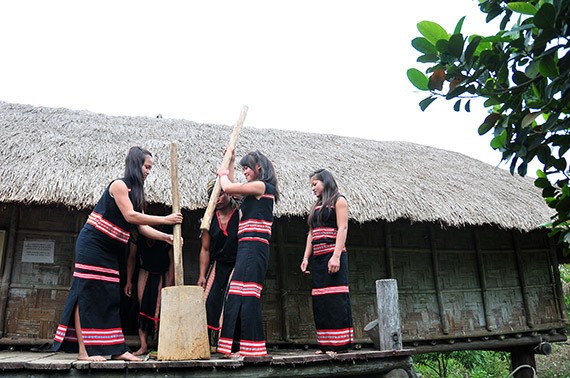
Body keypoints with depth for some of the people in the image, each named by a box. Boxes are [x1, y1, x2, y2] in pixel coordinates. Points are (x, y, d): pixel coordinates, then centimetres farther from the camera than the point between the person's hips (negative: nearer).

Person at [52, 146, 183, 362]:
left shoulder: (136, 192, 15)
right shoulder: (119, 184, -10)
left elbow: (143, 228, 10)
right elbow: (130, 216, -20)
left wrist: (166, 237, -2)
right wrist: (165, 220, -19)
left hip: (110, 251, 9)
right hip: (92, 244, -9)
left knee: (111, 297, 6)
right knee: (87, 295, -6)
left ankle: (117, 349, 8)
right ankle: (83, 350, -2)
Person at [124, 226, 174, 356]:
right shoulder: (137, 237, -19)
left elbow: (172, 261, -17)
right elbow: (132, 257, -2)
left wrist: (169, 286, -19)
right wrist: (129, 282, -2)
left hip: (163, 274, -3)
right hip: (145, 273, 3)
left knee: (159, 308, -16)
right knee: (142, 307, -7)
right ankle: (143, 346, -6)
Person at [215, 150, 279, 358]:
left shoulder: (262, 186, -7)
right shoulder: (255, 191, 21)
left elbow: (228, 188, -8)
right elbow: (233, 189, 30)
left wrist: (223, 174, 14)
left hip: (253, 247, -10)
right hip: (247, 248, 10)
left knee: (247, 296, -11)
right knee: (237, 296, 9)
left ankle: (252, 347, -6)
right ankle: (239, 346, 15)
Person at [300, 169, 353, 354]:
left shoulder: (338, 200, 2)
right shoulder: (316, 206, 22)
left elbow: (342, 228, -9)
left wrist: (336, 256, -19)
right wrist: (306, 258, 9)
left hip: (333, 256, -7)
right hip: (317, 259, 7)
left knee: (336, 300, -8)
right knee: (319, 301, 5)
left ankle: (340, 344, -3)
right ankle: (325, 344, 10)